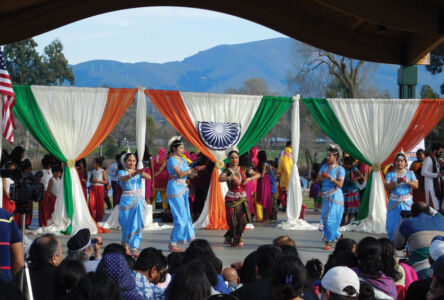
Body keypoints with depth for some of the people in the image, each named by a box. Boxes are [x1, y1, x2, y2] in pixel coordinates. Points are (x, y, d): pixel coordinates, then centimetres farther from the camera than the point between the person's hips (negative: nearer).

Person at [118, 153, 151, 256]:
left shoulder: (139, 172, 9)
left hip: (138, 200, 1)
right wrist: (134, 173, -40)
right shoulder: (122, 172, 3)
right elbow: (123, 178, -22)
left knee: (137, 223, -10)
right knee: (126, 224, 8)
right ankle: (125, 244, 31)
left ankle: (134, 248, -12)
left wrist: (142, 173, -33)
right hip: (126, 200, -1)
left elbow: (149, 177, -10)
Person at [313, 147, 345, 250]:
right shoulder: (324, 166, 13)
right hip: (325, 197, 6)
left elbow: (340, 184, -14)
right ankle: (337, 236, 23)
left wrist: (330, 178, -25)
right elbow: (317, 181, 9)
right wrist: (321, 178, -13)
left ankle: (329, 242, -1)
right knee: (324, 219, 5)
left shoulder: (340, 169, -3)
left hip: (335, 198, -6)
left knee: (330, 220, -8)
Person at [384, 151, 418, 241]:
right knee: (393, 223, -3)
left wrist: (407, 181, -19)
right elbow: (387, 187, -5)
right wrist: (396, 182, -22)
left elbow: (416, 185, -2)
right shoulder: (390, 174, 7)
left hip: (407, 202, 0)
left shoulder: (410, 173, 9)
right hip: (394, 202, 0)